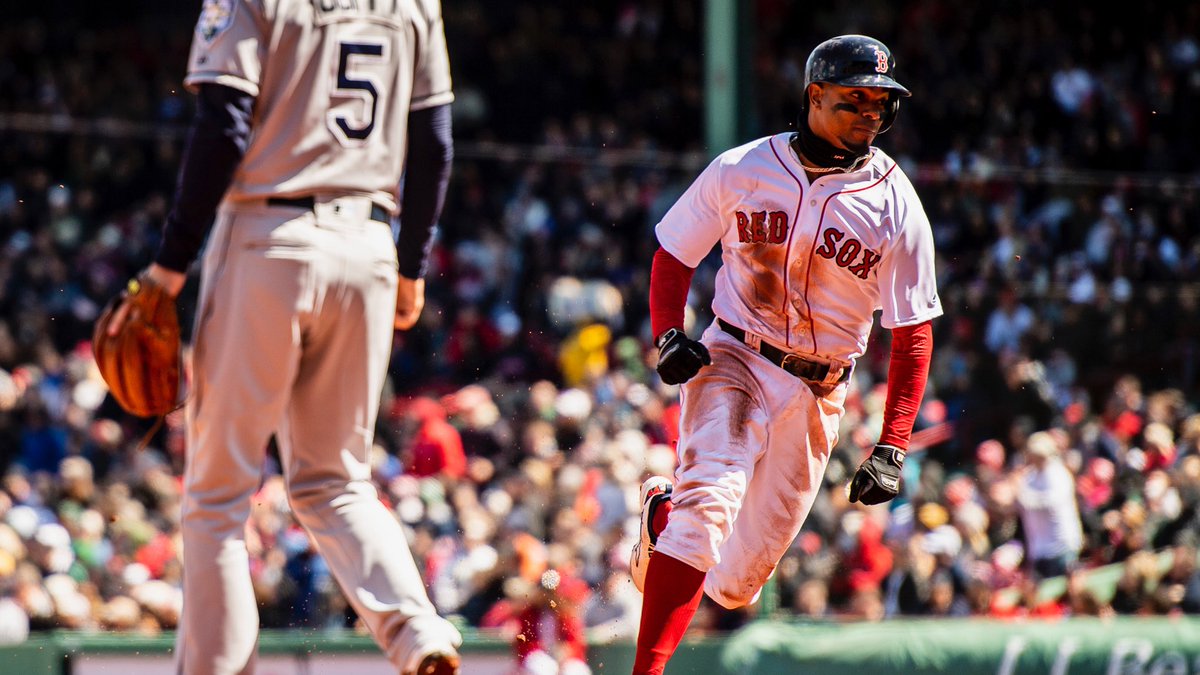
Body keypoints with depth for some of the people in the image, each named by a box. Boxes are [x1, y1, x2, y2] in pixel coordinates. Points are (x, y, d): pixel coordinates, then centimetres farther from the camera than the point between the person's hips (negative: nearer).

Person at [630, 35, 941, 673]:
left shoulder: (896, 208, -4)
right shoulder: (741, 170, -3)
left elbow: (913, 334, -1)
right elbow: (673, 255, 9)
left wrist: (891, 448, -9)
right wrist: (668, 337, -10)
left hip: (817, 394, 2)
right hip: (730, 361, -2)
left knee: (734, 585, 6)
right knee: (709, 502, -29)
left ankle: (664, 511, 39)